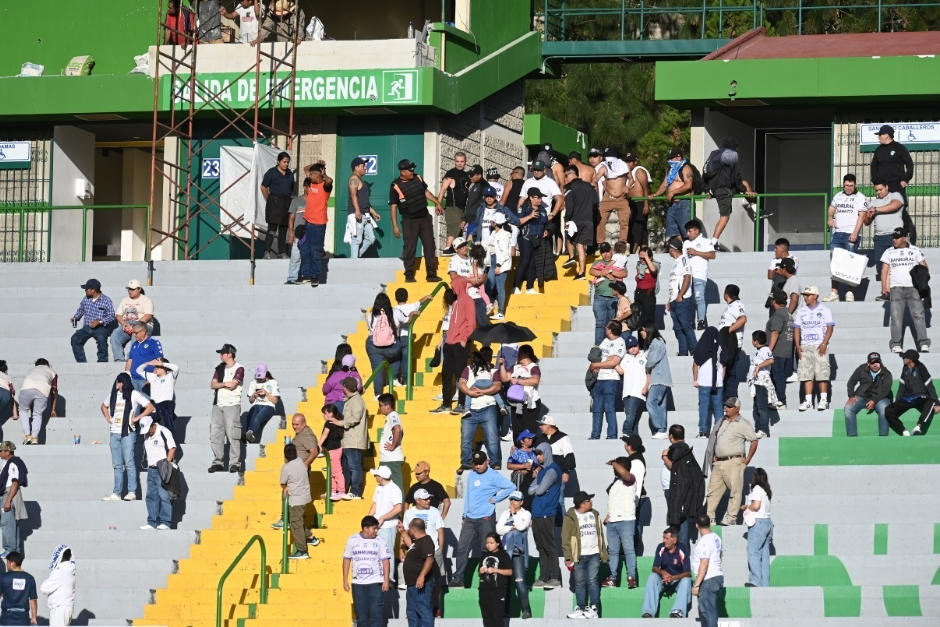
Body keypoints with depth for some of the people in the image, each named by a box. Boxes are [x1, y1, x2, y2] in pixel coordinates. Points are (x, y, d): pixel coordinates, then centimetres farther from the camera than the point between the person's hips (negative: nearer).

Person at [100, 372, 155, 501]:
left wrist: (137, 418, -8)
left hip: (128, 433, -6)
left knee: (129, 463, -9)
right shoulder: (114, 395, 14)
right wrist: (107, 418, 15)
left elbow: (150, 407, -5)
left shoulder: (134, 394, -2)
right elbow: (104, 406, 32)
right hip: (114, 433, 6)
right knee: (117, 465, 6)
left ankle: (132, 492, -9)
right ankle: (116, 493, 6)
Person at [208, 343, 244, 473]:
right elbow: (213, 385, 8)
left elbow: (232, 385, -12)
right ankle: (218, 461, 9)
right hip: (218, 404, 6)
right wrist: (225, 384, -9)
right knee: (215, 434, 3)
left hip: (232, 405, -6)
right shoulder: (220, 368, 16)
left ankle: (234, 463, -7)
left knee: (232, 435, -10)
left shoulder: (239, 369, -2)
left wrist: (219, 384, 0)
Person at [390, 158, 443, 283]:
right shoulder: (395, 186, -10)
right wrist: (395, 226, -12)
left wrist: (437, 203, 18)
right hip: (409, 220, -5)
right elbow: (393, 207, -9)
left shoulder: (417, 178, 5)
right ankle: (409, 275, 7)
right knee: (409, 247, -4)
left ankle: (431, 274, 7)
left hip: (424, 217, 5)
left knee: (430, 246, 3)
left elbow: (426, 191, 22)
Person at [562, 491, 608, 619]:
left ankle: (593, 608, -2)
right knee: (580, 583, 3)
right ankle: (581, 609, 10)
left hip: (594, 555, 3)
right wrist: (568, 557, -11)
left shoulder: (594, 514, 13)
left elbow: (600, 534, 19)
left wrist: (604, 553, 16)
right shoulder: (571, 517, -2)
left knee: (592, 580, -4)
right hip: (578, 556, -3)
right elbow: (565, 537, -4)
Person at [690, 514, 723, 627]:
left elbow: (704, 564, -23)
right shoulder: (716, 537, 12)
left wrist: (696, 585, -22)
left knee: (708, 612, -9)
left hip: (708, 580, -10)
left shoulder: (705, 541, -18)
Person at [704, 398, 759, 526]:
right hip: (719, 462, 7)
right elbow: (714, 438, 26)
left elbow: (754, 441, -4)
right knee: (713, 490, 3)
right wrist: (714, 456, 15)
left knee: (735, 490, -7)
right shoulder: (722, 422, 16)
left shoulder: (743, 424, -5)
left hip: (734, 462, -7)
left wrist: (747, 460, -6)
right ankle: (709, 517, 5)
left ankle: (731, 517, -8)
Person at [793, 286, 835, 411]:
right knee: (806, 373, -1)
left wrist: (824, 344, -12)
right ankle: (808, 400, 1)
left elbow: (830, 327, -1)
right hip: (805, 347, 4)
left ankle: (823, 400, -3)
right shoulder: (801, 311, 14)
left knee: (822, 373, -7)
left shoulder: (824, 310, 4)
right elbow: (797, 329, 13)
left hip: (820, 346, -4)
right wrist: (797, 345, 0)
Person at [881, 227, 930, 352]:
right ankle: (896, 344, -8)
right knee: (896, 316, -8)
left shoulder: (915, 251, 11)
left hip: (913, 287, -1)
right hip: (896, 288, 1)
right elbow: (884, 270, 10)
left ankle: (923, 343, -13)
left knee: (919, 315, -10)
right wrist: (884, 286, -4)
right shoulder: (889, 252, 15)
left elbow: (924, 267, 10)